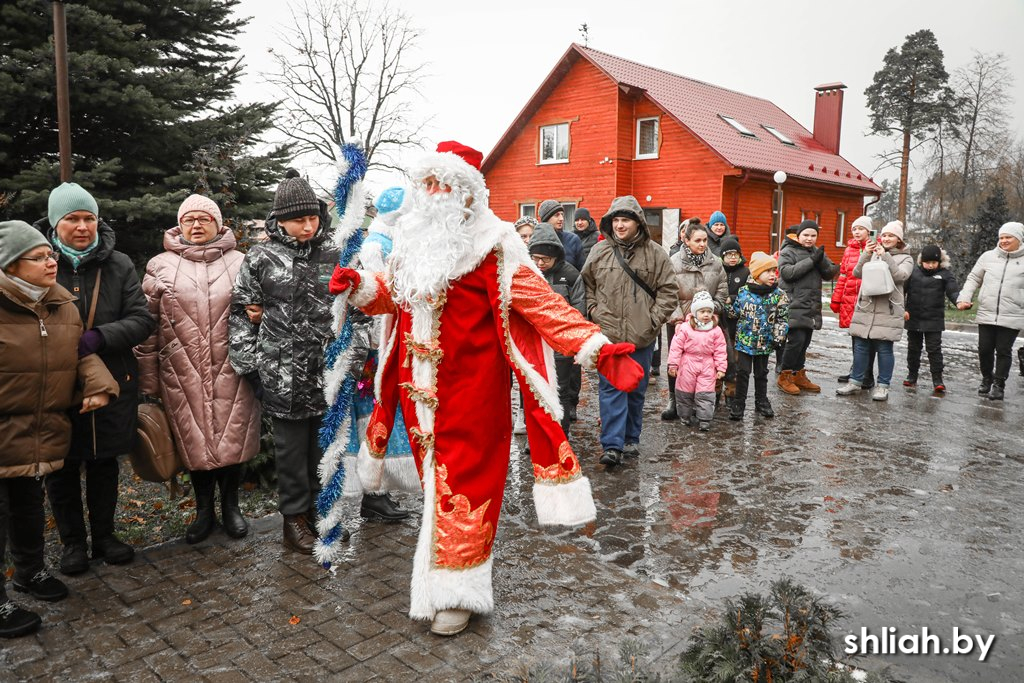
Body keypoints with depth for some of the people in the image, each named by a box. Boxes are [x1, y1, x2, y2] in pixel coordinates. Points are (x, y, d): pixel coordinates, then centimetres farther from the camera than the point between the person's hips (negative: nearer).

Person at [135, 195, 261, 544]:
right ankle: (204, 510, 27)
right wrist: (148, 381, 4)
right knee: (194, 442, 9)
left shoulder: (239, 264, 6)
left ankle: (230, 506, 26)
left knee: (232, 439, 5)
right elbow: (148, 326, 6)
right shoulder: (161, 266, 6)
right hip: (182, 375, 1)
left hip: (230, 372, 0)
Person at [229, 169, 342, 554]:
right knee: (292, 446, 5)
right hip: (282, 373, -3)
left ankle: (319, 511, 29)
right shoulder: (261, 259, 0)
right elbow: (240, 312, 3)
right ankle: (294, 521, 19)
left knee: (323, 443, 12)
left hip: (326, 370, 3)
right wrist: (248, 362, -2)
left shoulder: (333, 257, 7)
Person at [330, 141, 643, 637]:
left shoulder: (490, 248, -11)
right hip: (420, 389, 6)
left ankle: (458, 589, 17)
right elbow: (392, 294, 25)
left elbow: (543, 305, -16)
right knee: (435, 477, 15)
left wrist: (597, 349, -26)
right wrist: (359, 285, 3)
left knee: (463, 480, 1)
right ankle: (444, 575, 32)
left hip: (470, 389, -6)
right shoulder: (412, 241, 9)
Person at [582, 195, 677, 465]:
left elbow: (669, 291, 3)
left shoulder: (654, 253, 1)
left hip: (641, 336, 1)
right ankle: (612, 445, -5)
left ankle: (631, 439, 27)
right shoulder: (599, 251, 2)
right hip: (608, 333, 0)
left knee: (636, 389, 12)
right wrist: (594, 311, -1)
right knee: (611, 388, -6)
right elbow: (587, 285, 12)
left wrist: (653, 320, -6)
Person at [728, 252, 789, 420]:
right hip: (744, 340, -1)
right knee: (742, 372, 3)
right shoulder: (743, 292, -6)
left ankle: (761, 401, 30)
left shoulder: (779, 295, -5)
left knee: (761, 373, 15)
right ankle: (738, 402, 15)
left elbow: (783, 318, -2)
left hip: (765, 342, 1)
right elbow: (734, 313, 6)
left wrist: (779, 336, -11)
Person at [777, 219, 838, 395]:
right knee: (796, 340, -13)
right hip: (794, 306, -7)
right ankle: (785, 376, 0)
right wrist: (811, 261, -19)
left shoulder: (817, 251, 16)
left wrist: (821, 261, -12)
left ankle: (798, 375, 23)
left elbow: (829, 274, 9)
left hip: (811, 306, 7)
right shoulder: (788, 251, -3)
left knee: (805, 341, 12)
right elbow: (787, 272, -19)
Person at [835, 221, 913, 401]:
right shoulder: (872, 254, 14)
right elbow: (857, 273, 2)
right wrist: (866, 254, -12)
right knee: (861, 346, 6)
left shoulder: (905, 258, 8)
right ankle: (855, 381, 14)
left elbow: (900, 275, -10)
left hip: (887, 312, -2)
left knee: (884, 348, 0)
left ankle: (882, 385, 8)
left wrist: (885, 257, -17)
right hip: (865, 308, 2)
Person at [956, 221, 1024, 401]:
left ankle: (999, 385, 17)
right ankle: (987, 379, 30)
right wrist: (964, 298, -3)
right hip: (986, 315, 2)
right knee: (984, 349, 9)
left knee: (1004, 351, 5)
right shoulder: (988, 257, 6)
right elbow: (973, 279, 11)